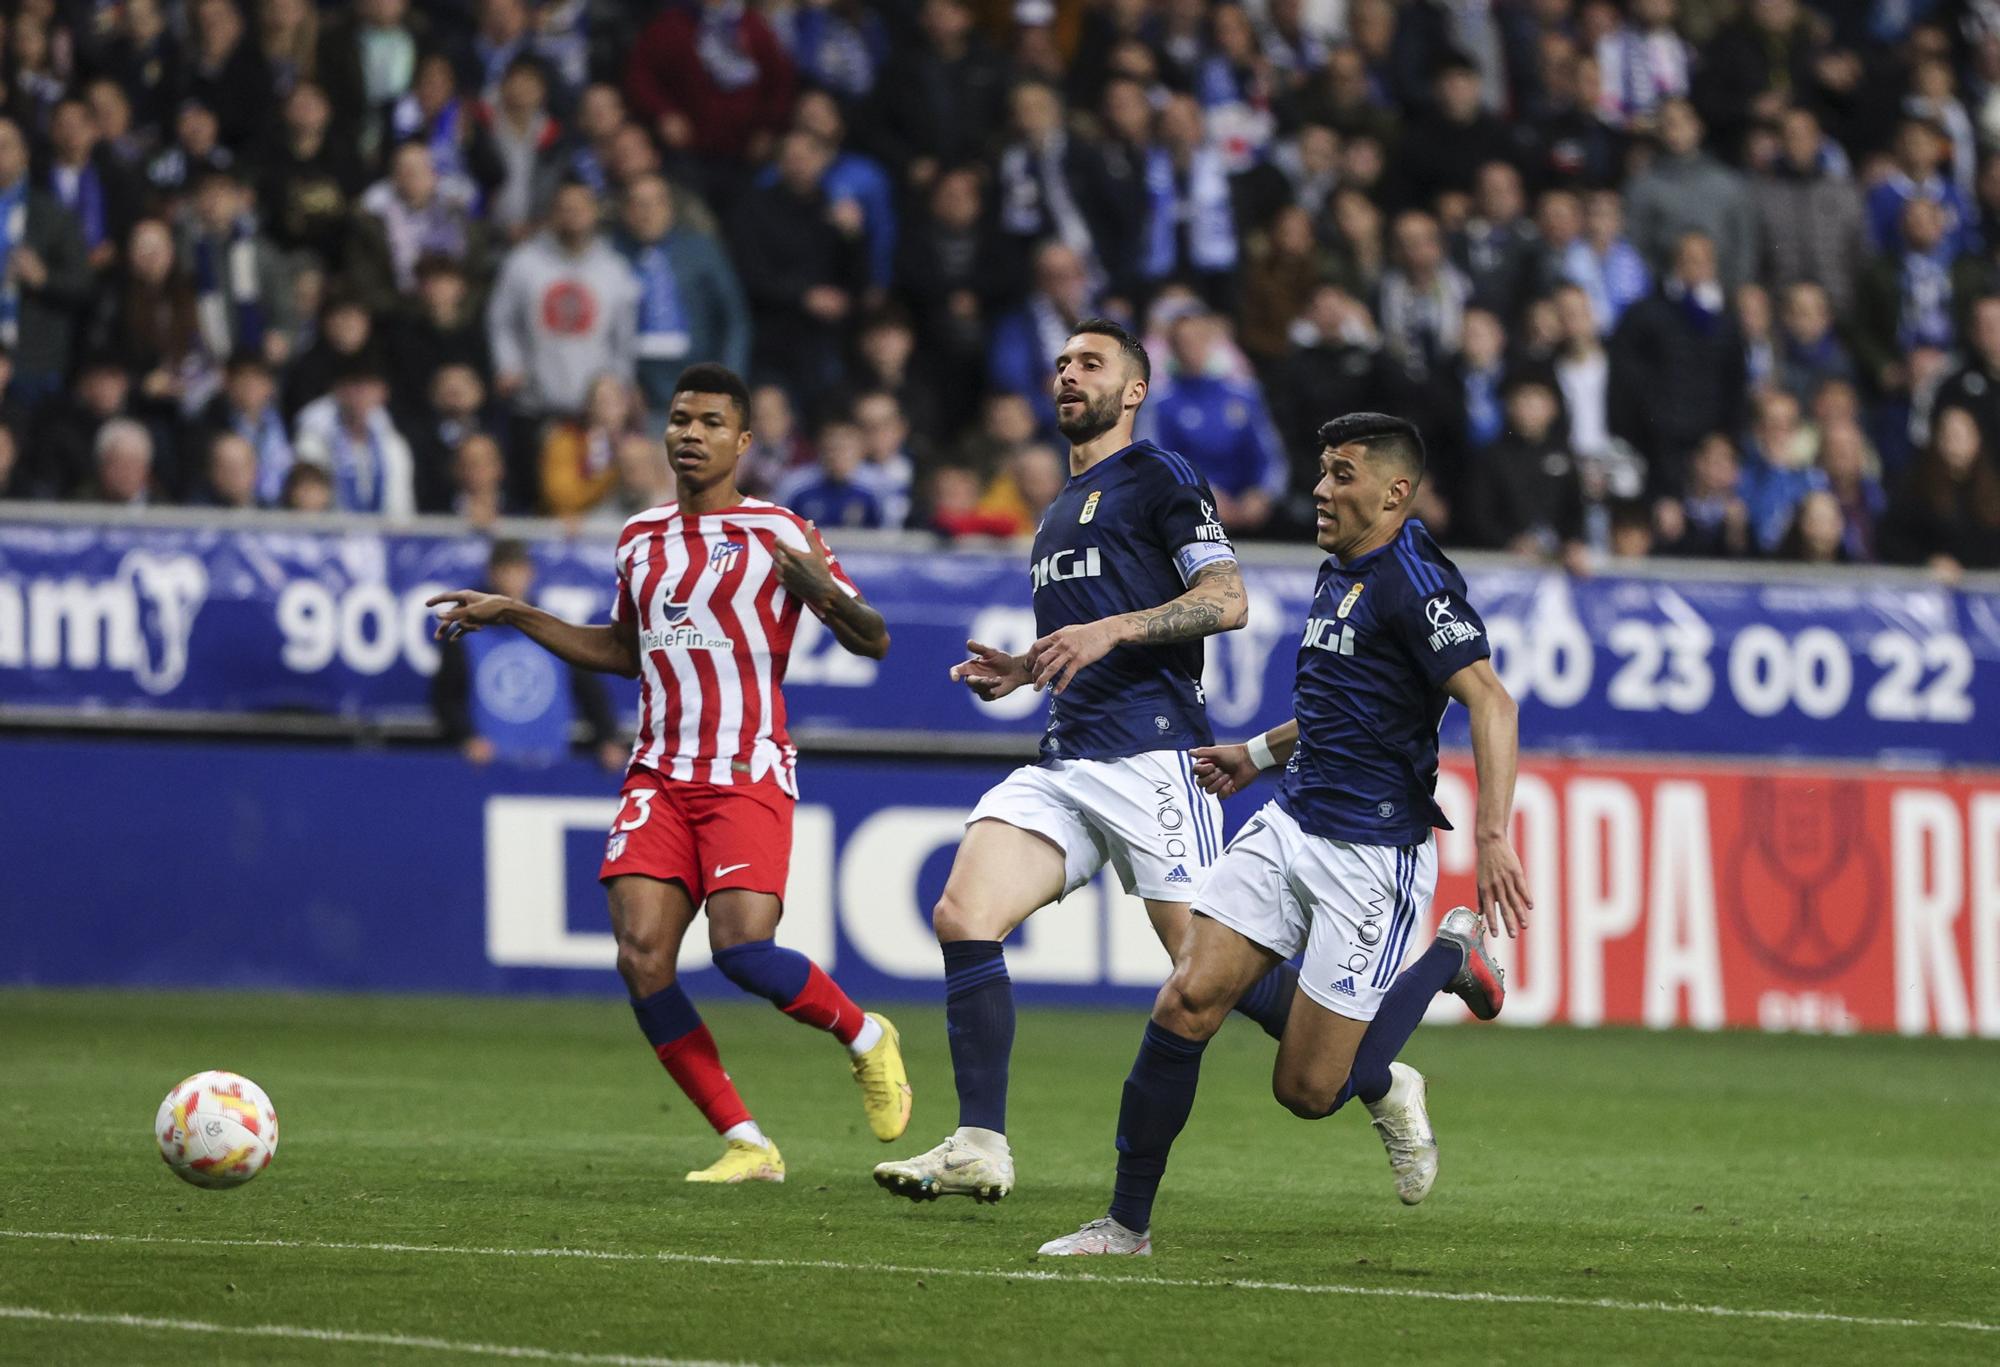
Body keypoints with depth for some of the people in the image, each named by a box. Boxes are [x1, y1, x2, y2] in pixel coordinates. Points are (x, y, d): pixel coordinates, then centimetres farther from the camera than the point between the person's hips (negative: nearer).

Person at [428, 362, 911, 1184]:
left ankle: (866, 1038, 11)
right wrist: (515, 617, 24)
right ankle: (747, 1146, -7)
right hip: (659, 777, 5)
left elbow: (874, 641, -1)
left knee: (742, 949, -21)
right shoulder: (641, 538, 16)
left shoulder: (779, 533, 0)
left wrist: (825, 592, -22)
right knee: (640, 952, -14)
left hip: (749, 776, -5)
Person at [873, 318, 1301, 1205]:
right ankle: (980, 1147, -13)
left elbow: (1227, 600, -11)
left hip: (1150, 753, -8)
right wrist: (1023, 671, 18)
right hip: (1065, 758, 8)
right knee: (963, 916, -11)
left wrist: (1113, 631, -20)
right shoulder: (1060, 509, 26)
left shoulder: (1159, 479, 0)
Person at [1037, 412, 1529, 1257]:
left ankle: (1449, 959, 19)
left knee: (1307, 1090, -4)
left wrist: (1492, 834, -34)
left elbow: (1490, 701, -24)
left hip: (1373, 858, -8)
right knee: (1185, 1004, -8)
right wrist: (1259, 754, 28)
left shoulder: (1413, 582, -16)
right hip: (1288, 829, 8)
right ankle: (1127, 1224, 1)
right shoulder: (1339, 571, 13)